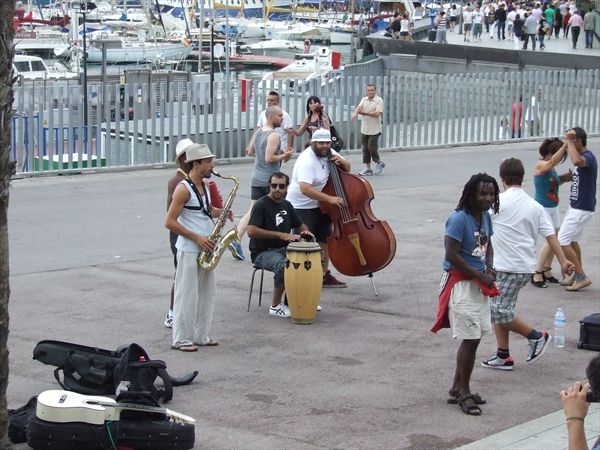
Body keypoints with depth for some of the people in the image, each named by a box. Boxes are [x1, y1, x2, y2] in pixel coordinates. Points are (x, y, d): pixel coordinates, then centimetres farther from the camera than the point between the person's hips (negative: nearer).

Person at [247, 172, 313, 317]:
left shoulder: (286, 205, 11)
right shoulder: (261, 205, -11)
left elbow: (300, 225, 24)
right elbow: (251, 231, -24)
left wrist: (305, 232, -3)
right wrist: (280, 235, -28)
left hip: (282, 249, 7)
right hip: (262, 252, -7)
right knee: (284, 265, -35)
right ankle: (276, 306, -18)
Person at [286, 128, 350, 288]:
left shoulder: (329, 153, 0)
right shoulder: (307, 160, -26)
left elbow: (347, 169, 13)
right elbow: (305, 188, -38)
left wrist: (341, 162, -11)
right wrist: (329, 198, -41)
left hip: (320, 205, 9)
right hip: (301, 207, -9)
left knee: (325, 240, 15)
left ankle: (324, 275, 27)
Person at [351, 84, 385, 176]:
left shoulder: (379, 100, -7)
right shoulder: (364, 100, 12)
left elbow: (377, 113, -17)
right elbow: (359, 107, -5)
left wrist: (364, 113, -16)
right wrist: (355, 113, -28)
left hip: (374, 129, -6)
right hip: (364, 129, 6)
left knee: (372, 147, -9)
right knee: (365, 148, 6)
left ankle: (379, 162, 16)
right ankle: (367, 168, 14)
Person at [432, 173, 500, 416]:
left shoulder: (485, 216, 7)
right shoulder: (459, 219, -19)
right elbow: (452, 254, -21)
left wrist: (489, 269, 0)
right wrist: (480, 276, -16)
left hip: (479, 283, 9)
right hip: (461, 283, -9)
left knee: (474, 337, 13)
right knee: (470, 339, -5)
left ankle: (457, 389, 25)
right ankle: (464, 392, 8)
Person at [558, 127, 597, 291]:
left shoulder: (588, 157, -22)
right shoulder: (583, 157, 9)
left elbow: (577, 161, -47)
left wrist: (569, 141, -37)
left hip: (581, 209, -10)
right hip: (576, 206, 10)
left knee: (563, 242, -9)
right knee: (572, 241, 19)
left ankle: (581, 276, -3)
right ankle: (577, 276, 29)